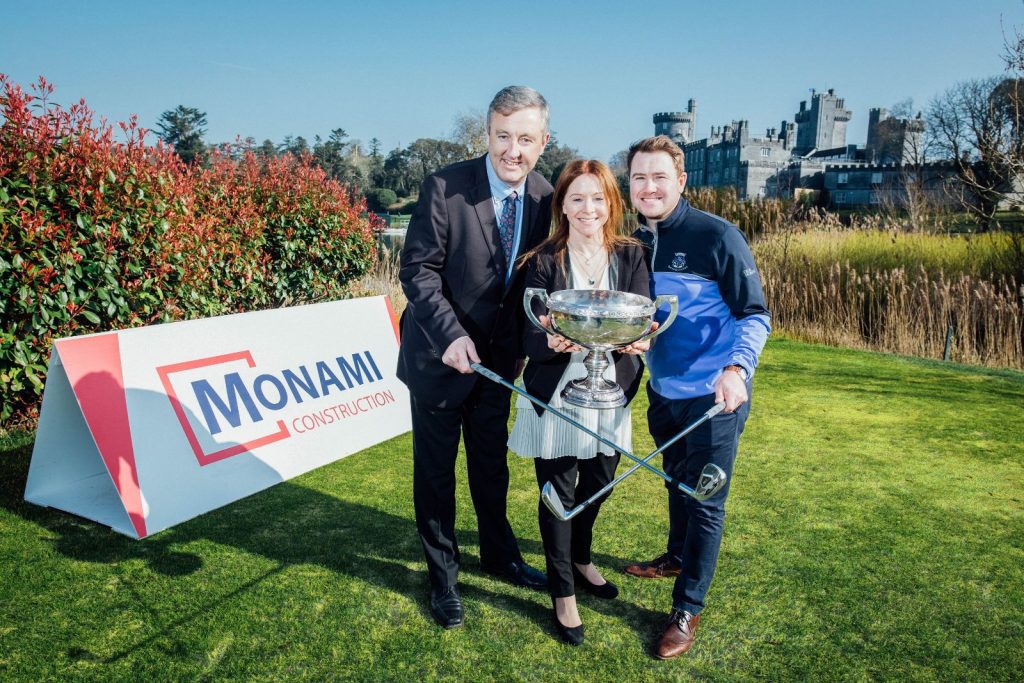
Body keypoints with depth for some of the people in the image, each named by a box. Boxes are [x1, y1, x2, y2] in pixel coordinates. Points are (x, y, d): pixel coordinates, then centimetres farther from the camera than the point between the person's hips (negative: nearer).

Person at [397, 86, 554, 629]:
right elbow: (417, 271, -18)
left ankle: (499, 553, 42)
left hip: (498, 356, 4)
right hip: (440, 355, -4)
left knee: (492, 462, 21)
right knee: (436, 470, 10)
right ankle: (442, 575, 29)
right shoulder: (446, 187, -18)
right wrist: (451, 335, -28)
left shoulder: (545, 198, -4)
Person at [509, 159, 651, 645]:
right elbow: (531, 339, -11)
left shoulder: (631, 256, 0)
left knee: (598, 485, 18)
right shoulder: (543, 262, -8)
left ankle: (580, 559, 47)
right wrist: (552, 342, -34)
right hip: (555, 396, -3)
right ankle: (563, 592, 28)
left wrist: (638, 339, -31)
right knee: (558, 493, 7)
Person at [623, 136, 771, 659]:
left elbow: (755, 315, -16)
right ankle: (677, 556, 47)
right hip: (663, 391, 6)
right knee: (677, 483, 24)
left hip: (713, 396, -6)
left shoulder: (718, 237, -15)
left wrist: (737, 368, -32)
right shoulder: (635, 244, 4)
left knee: (704, 501, 4)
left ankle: (687, 609, 17)